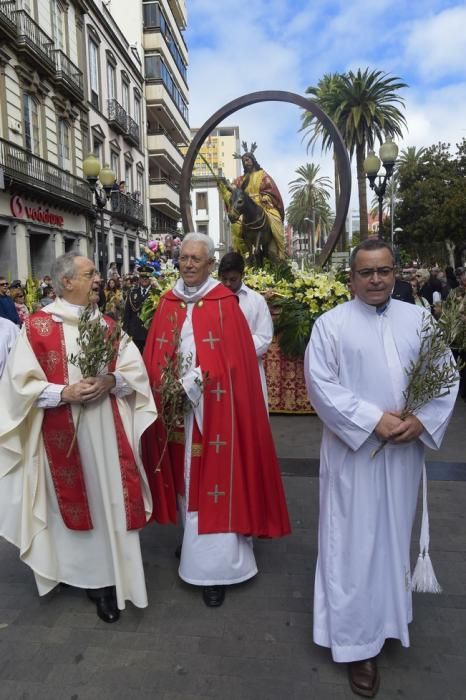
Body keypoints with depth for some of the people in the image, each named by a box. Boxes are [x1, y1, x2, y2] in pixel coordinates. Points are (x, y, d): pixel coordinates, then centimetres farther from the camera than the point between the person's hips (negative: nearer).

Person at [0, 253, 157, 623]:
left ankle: (108, 576, 23)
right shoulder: (36, 326, -5)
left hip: (107, 432, 3)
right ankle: (89, 574, 28)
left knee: (110, 501, 7)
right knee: (75, 502, 10)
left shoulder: (108, 324, 7)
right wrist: (65, 393, -20)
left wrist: (111, 381, -15)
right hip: (62, 435, -3)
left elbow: (136, 371, 4)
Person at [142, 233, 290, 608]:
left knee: (214, 475, 0)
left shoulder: (225, 303, -6)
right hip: (175, 405, 5)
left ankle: (214, 566, 10)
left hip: (214, 407, -4)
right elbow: (154, 356, 8)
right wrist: (169, 385, -8)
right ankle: (193, 540, 34)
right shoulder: (168, 303, 8)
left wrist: (194, 381, -14)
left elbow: (235, 358, -11)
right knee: (186, 472, 15)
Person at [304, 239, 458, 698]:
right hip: (353, 450, -3)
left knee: (395, 535, 19)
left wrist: (422, 420, -13)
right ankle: (357, 640, 22)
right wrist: (373, 420, -19)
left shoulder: (419, 320, 5)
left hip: (405, 451, 4)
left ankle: (388, 616, 42)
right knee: (354, 543, 6)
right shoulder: (331, 324, -5)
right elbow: (320, 383, -13)